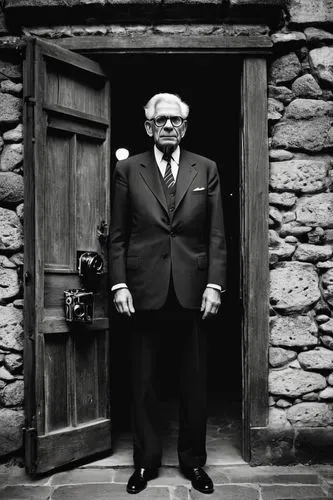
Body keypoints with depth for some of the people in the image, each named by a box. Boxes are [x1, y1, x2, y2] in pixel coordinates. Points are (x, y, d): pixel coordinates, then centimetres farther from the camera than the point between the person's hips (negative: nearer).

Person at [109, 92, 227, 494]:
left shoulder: (206, 169, 7)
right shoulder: (127, 170, 6)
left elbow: (216, 234, 4)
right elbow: (117, 235, 4)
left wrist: (214, 284, -4)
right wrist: (119, 284, -4)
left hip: (193, 291, 1)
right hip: (144, 291, 0)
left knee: (194, 381, 10)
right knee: (143, 381, 9)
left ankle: (193, 461, 28)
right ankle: (145, 461, 27)